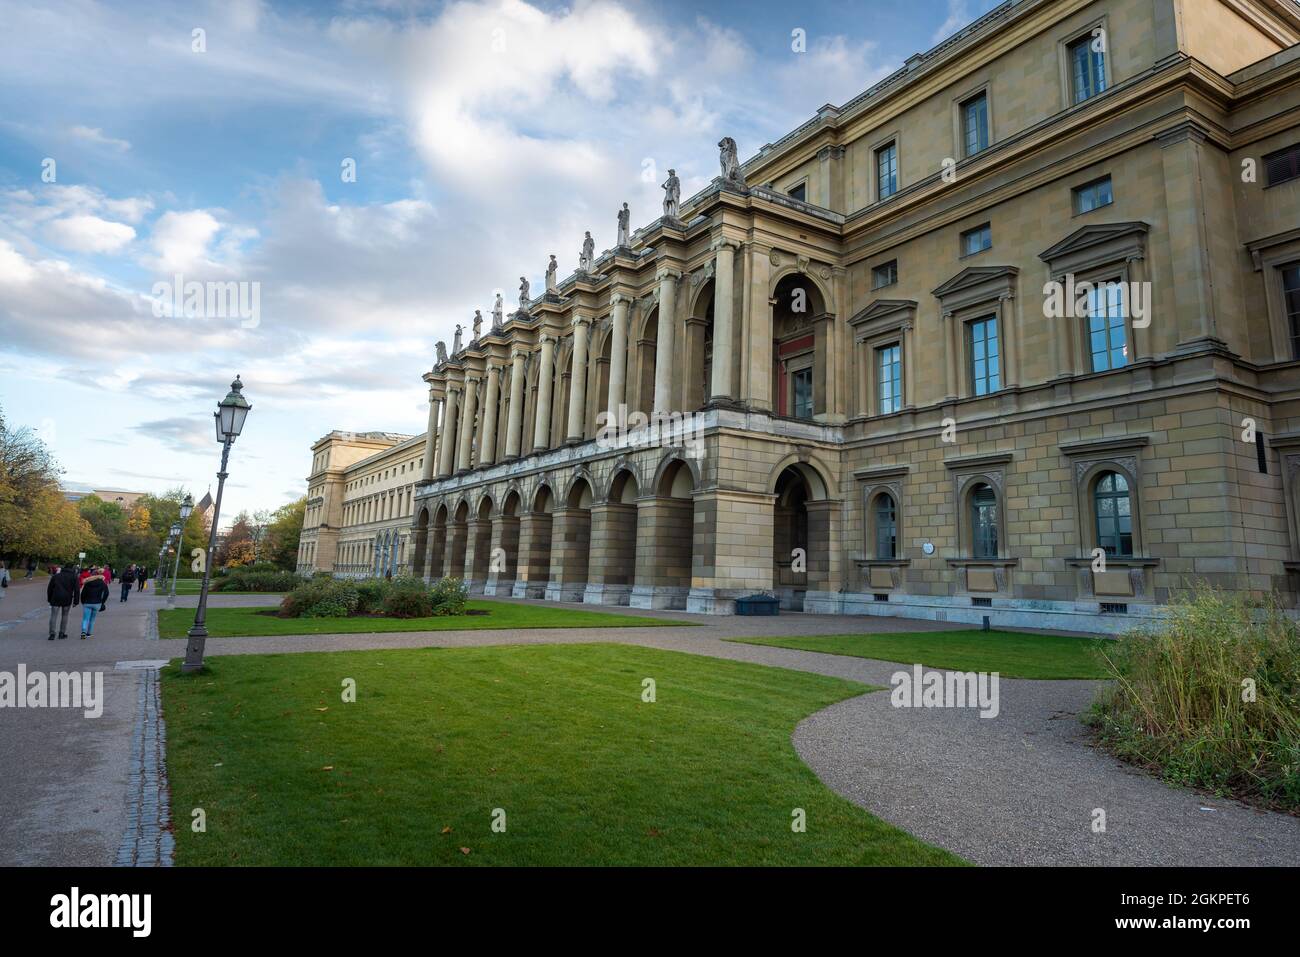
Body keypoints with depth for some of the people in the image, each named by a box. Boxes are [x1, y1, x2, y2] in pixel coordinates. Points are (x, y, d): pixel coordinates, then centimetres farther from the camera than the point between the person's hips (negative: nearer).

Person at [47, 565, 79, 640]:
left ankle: (52, 633, -8)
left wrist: (49, 599, 16)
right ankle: (62, 633, 11)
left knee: (53, 616, 1)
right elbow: (77, 589, -2)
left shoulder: (56, 576, 10)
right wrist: (75, 601, 1)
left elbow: (49, 588, 10)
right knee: (64, 616, 11)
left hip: (56, 599, 1)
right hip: (67, 600, -1)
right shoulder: (74, 576, 4)